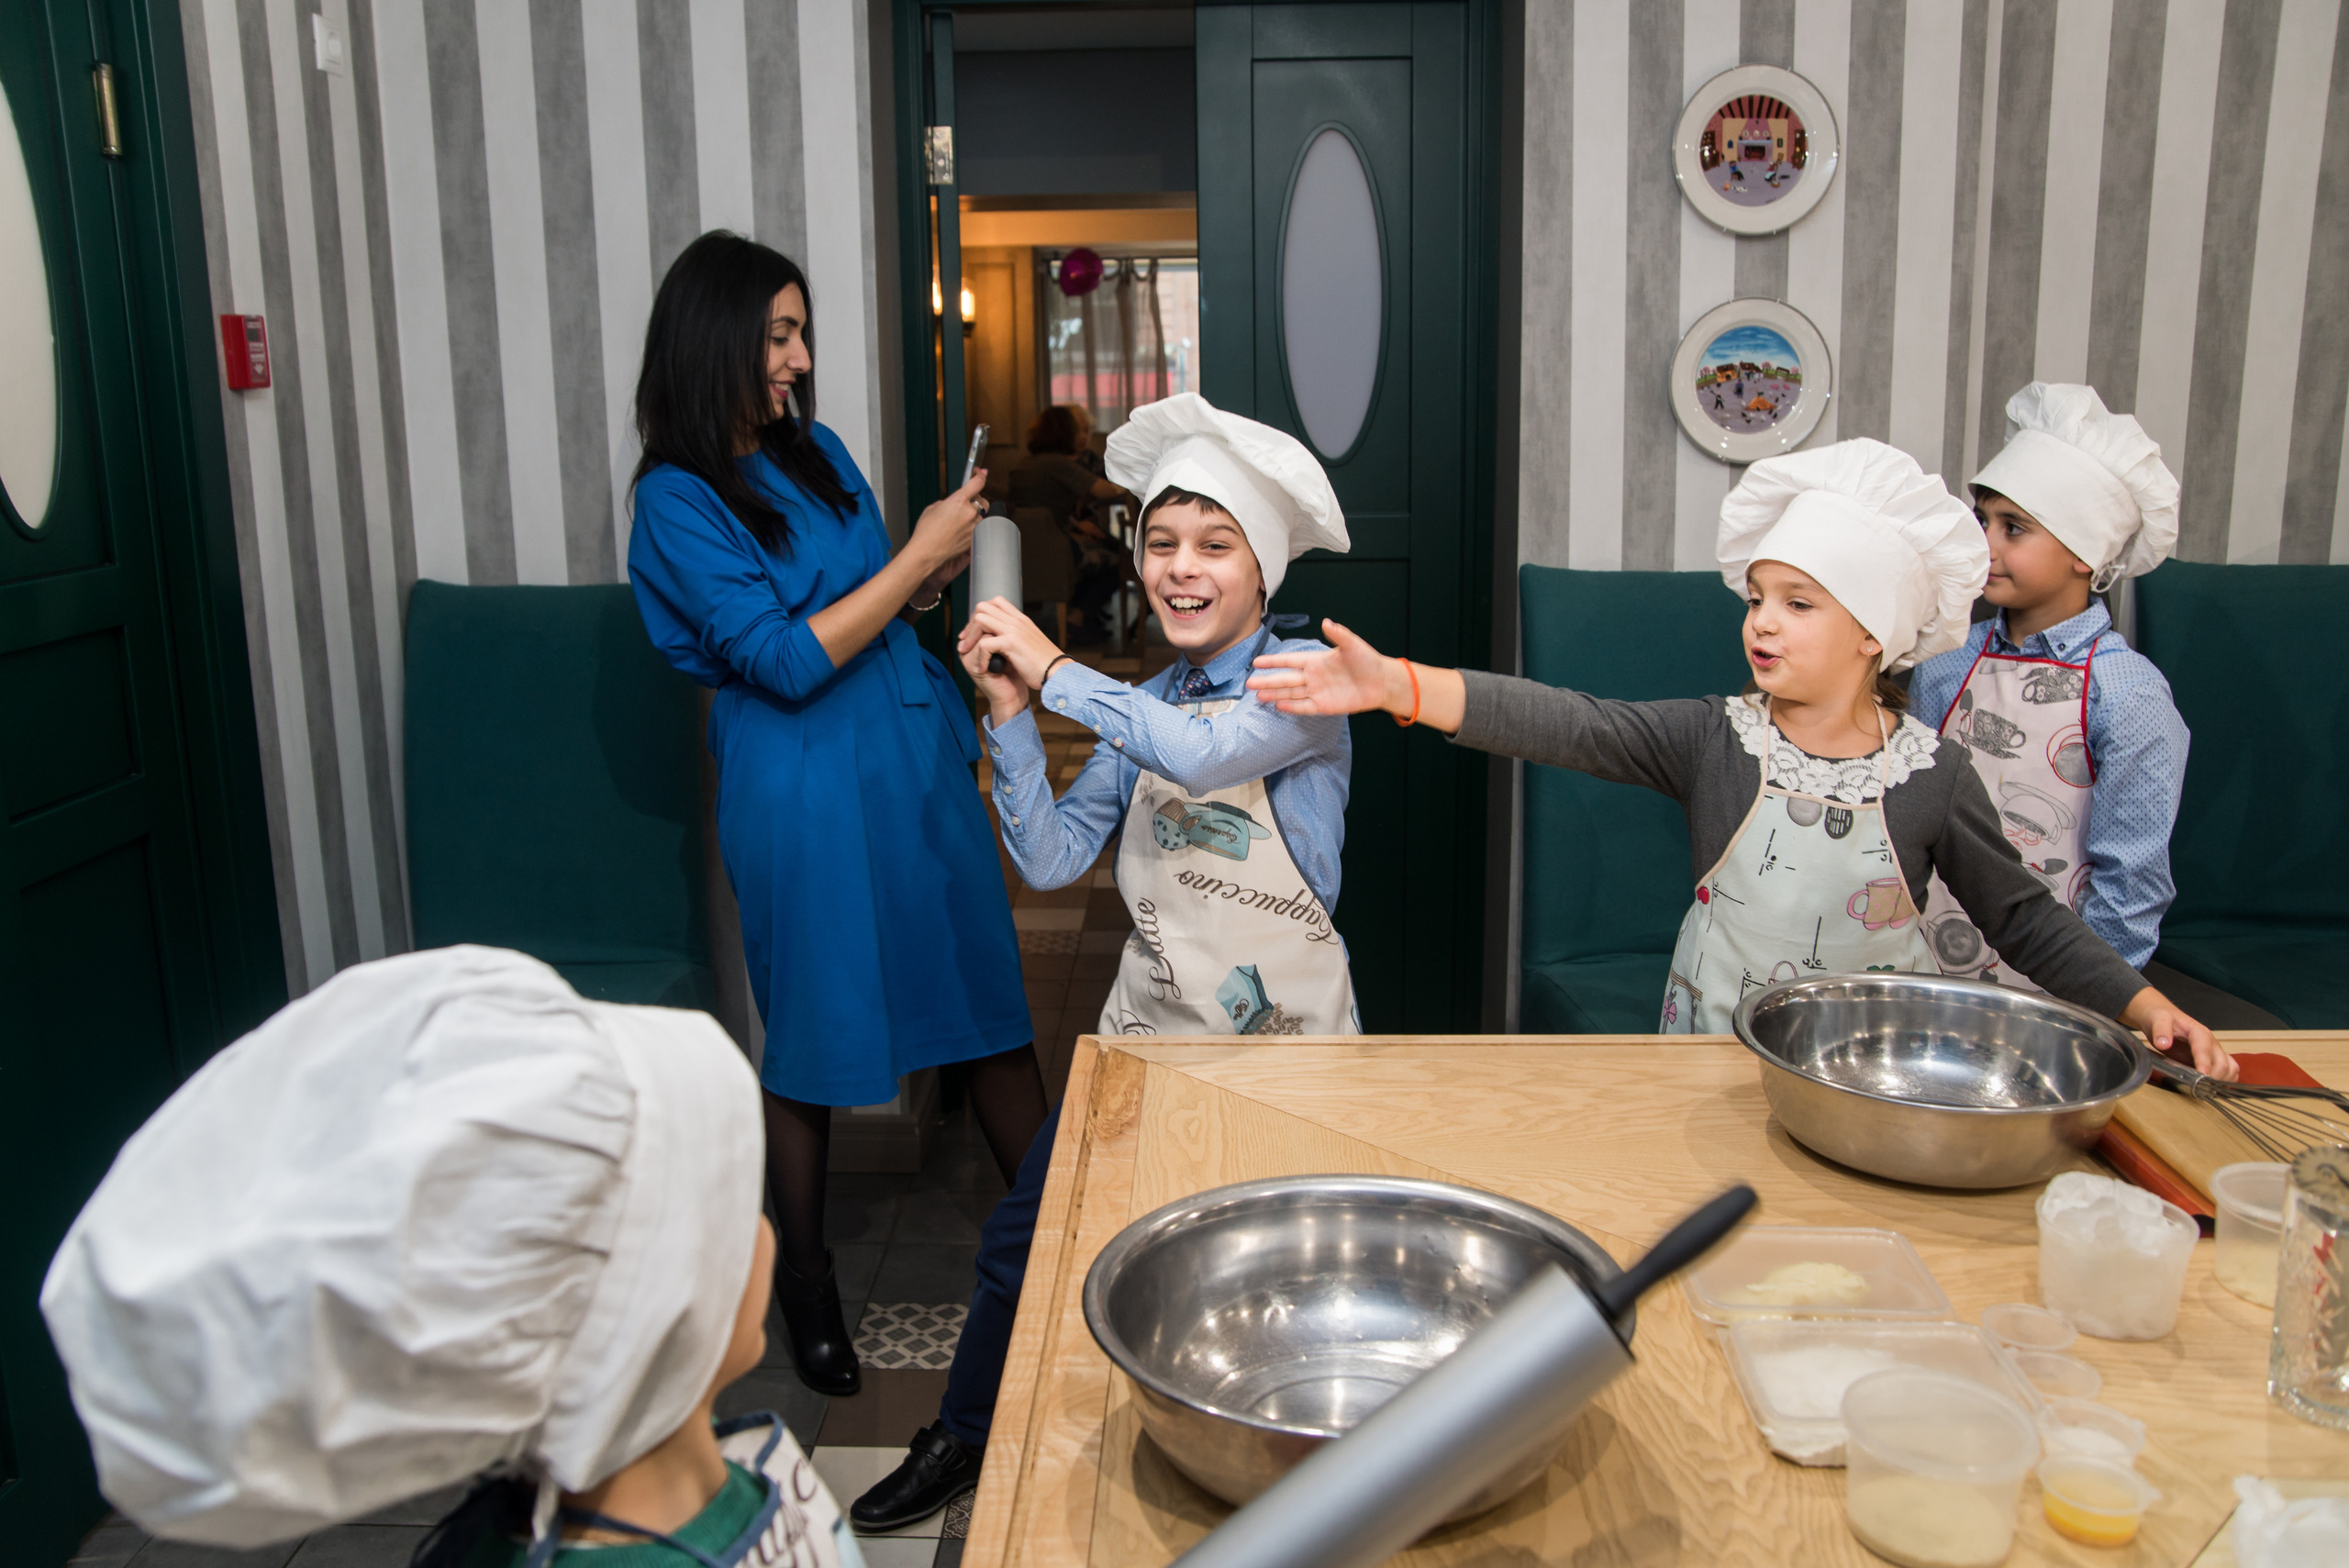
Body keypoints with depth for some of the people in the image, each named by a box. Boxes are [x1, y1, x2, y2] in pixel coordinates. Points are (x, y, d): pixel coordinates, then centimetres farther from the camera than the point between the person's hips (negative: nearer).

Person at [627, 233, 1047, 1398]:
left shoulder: (817, 451, 9)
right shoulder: (678, 499, -11)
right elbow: (786, 660, -18)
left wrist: (938, 577, 1)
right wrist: (917, 555, -15)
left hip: (917, 753, 6)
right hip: (805, 787, -6)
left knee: (991, 998, 9)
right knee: (812, 1041, 8)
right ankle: (805, 1282, 27)